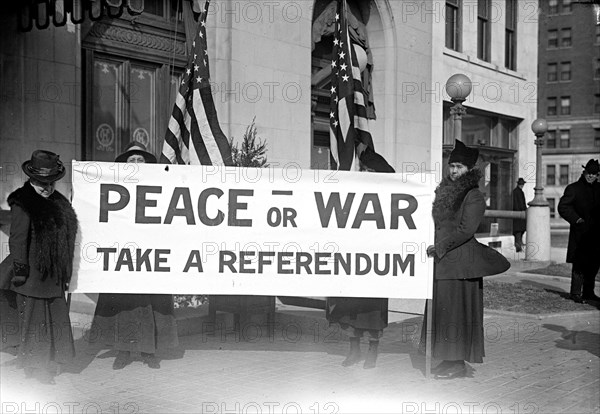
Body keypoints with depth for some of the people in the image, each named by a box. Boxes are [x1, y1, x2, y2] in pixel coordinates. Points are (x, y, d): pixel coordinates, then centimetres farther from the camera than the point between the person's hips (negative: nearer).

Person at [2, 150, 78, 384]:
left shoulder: (59, 202, 12)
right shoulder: (22, 204, -11)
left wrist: (65, 273, 18)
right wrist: (20, 270, -16)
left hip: (54, 277, 8)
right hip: (33, 276, -8)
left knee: (56, 320, 13)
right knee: (34, 321, 2)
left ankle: (51, 365, 26)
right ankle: (35, 368, 14)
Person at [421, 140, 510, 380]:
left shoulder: (474, 197, -10)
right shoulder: (445, 191, 15)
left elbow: (465, 230, -17)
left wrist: (440, 247, -15)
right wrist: (435, 247, 9)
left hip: (460, 260, -8)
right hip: (442, 260, 8)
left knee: (456, 309, -4)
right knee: (441, 308, 10)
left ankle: (458, 363, 4)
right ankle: (448, 359, 20)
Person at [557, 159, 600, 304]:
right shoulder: (573, 188, -2)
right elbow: (562, 206, -7)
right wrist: (576, 219, -16)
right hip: (580, 232, -5)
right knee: (579, 264, -4)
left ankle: (588, 292, 21)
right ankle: (576, 293, 2)